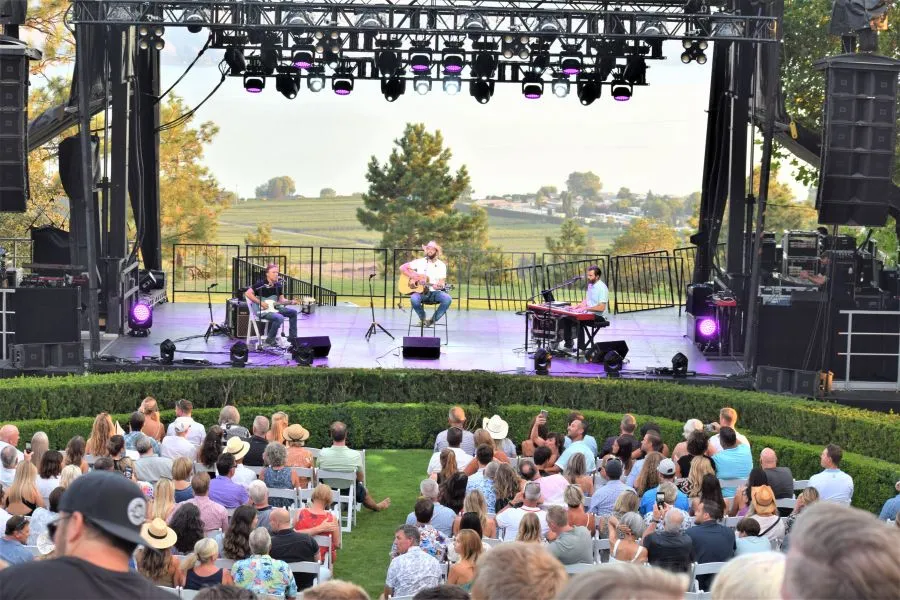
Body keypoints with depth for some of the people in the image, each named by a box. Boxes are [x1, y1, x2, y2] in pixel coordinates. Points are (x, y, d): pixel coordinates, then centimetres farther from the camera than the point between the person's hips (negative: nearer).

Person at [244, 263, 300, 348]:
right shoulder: (260, 284, -13)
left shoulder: (278, 285, 8)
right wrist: (260, 303, -19)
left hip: (274, 308, 8)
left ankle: (292, 337, 9)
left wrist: (291, 302, -9)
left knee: (293, 312, 2)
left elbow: (281, 299, 12)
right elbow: (248, 293, -17)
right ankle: (270, 340, -13)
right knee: (279, 318, -31)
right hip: (262, 311, -8)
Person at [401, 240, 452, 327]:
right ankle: (423, 319, -7)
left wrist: (440, 285, -26)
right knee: (414, 299, -36)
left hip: (435, 292, 1)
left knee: (447, 299, -30)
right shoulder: (420, 262, 4)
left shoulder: (441, 265, 5)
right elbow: (402, 267, 3)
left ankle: (432, 320, -11)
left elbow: (442, 282, -2)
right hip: (420, 292, -1)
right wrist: (412, 277, -10)